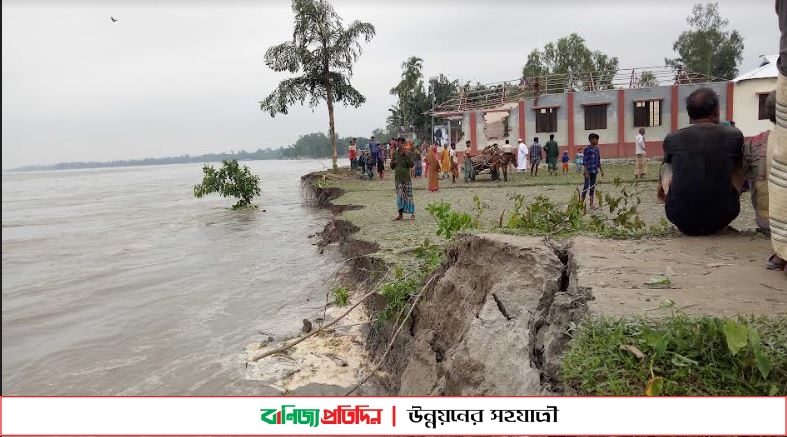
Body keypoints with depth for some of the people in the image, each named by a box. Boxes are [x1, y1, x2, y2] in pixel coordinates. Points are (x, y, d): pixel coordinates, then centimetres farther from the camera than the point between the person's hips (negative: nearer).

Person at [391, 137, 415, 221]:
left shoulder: (408, 153, -1)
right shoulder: (395, 153, 8)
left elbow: (411, 165, -12)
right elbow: (392, 166, 16)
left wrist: (406, 155, -18)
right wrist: (393, 162, -7)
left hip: (406, 177, -3)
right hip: (398, 178, 3)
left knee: (408, 195, -2)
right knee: (400, 195, 7)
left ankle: (412, 213, 6)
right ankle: (400, 214, 13)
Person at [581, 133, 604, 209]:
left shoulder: (597, 149, 12)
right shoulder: (587, 149, -8)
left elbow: (598, 161, 18)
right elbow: (585, 161, -11)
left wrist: (601, 170, 17)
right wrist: (586, 172, -17)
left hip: (595, 171, 7)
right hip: (589, 171, -7)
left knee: (592, 187, 9)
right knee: (586, 186, -7)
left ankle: (591, 204, 13)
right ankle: (582, 203, 0)